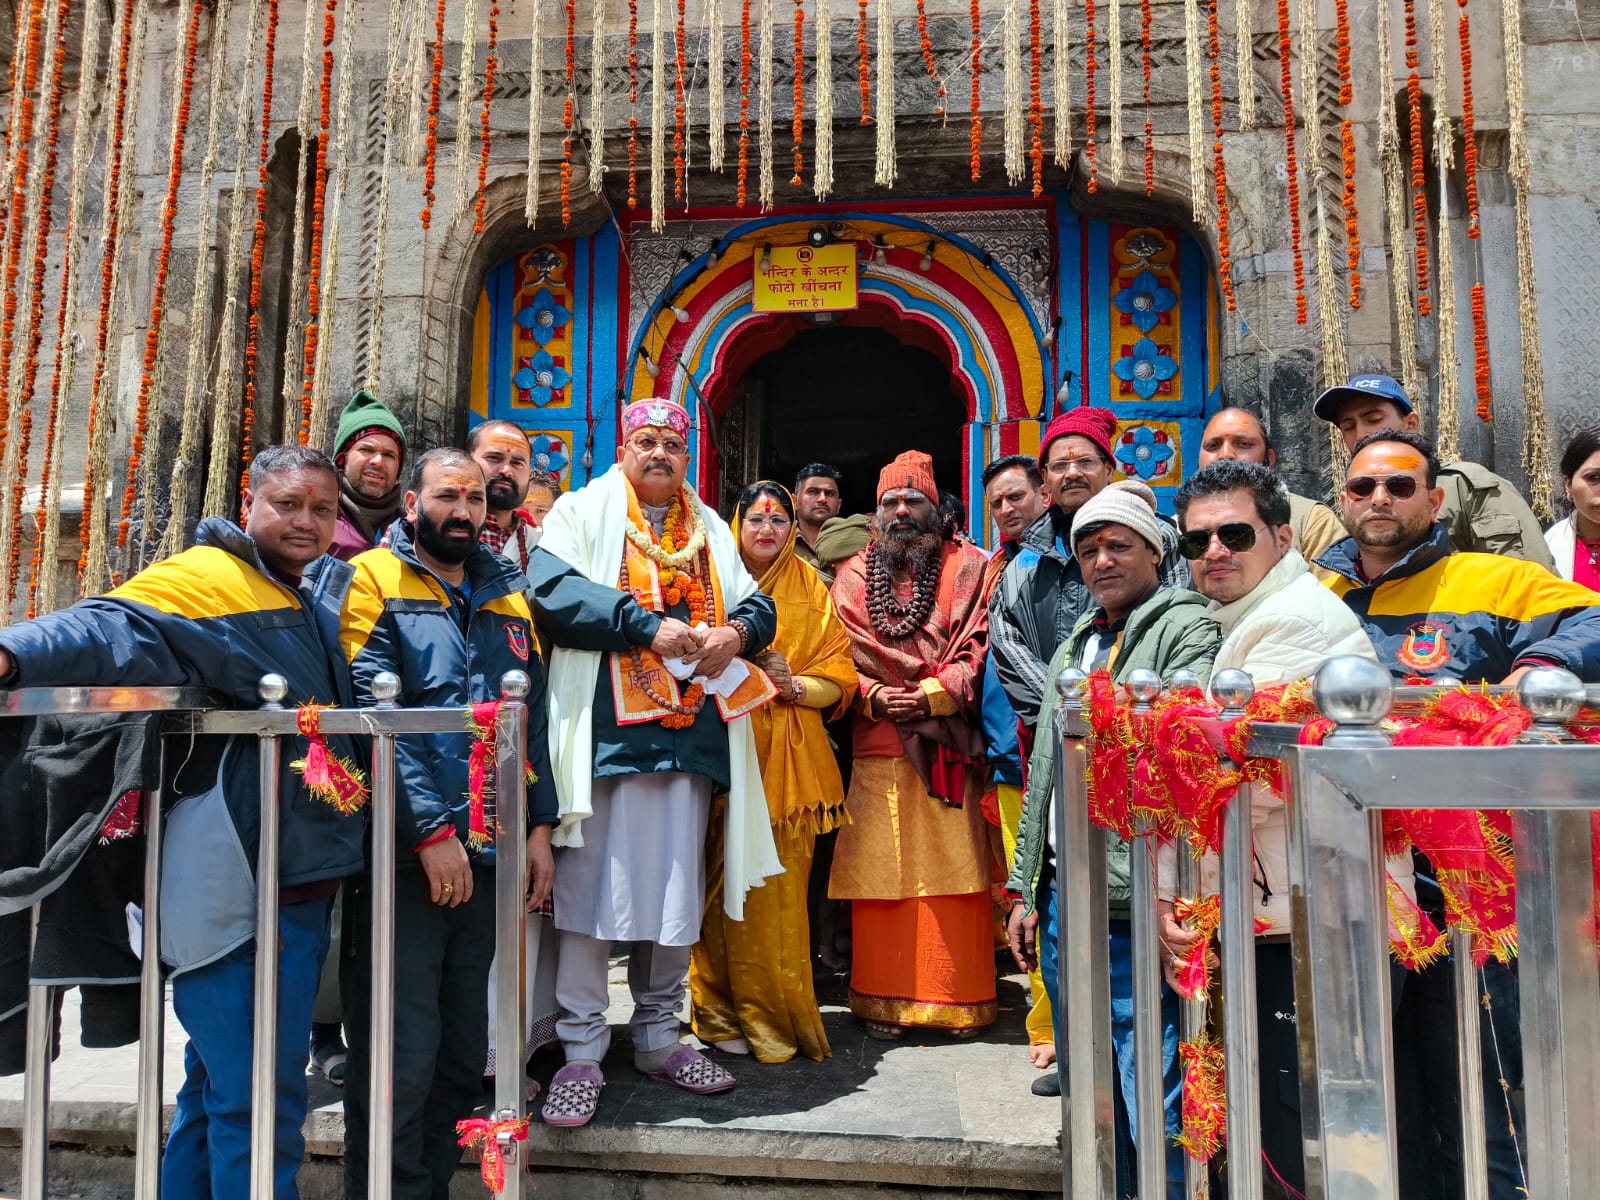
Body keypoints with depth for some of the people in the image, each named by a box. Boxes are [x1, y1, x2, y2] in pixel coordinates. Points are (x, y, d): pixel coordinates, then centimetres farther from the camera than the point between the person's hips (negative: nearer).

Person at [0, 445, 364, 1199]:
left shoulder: (335, 590, 13)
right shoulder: (203, 580, -11)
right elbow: (118, 630, -29)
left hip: (299, 878, 8)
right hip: (236, 886, -8)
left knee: (224, 1083, 21)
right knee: (258, 1102, -3)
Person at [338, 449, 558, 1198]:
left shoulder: (507, 597, 16)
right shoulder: (374, 582, -3)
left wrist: (539, 825, 7)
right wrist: (431, 830, -18)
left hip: (486, 855, 6)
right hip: (402, 855, -6)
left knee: (463, 1053, 14)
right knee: (400, 1058, -1)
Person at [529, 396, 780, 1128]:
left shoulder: (710, 530, 21)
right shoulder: (584, 511, 6)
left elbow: (755, 603, 17)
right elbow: (553, 592, -11)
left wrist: (736, 631, -7)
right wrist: (648, 626, -17)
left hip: (691, 734, 5)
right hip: (605, 730, -4)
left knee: (676, 889, 10)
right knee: (591, 883, -3)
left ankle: (659, 1036, 25)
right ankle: (582, 1052, 10)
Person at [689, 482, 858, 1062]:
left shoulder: (811, 590, 13)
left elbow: (840, 676, 9)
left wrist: (795, 685, -10)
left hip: (790, 754, 1)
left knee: (781, 889, 1)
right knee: (724, 881, -3)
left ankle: (779, 1011, 15)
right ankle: (724, 1012, 11)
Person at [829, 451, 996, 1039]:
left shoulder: (967, 569, 8)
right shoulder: (853, 577, 13)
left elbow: (976, 647, 0)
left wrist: (932, 694, -13)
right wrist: (875, 697, -8)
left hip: (947, 744, -1)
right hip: (877, 746, 2)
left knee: (954, 870, 0)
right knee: (881, 874, 2)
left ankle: (958, 999, 12)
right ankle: (884, 1001, 12)